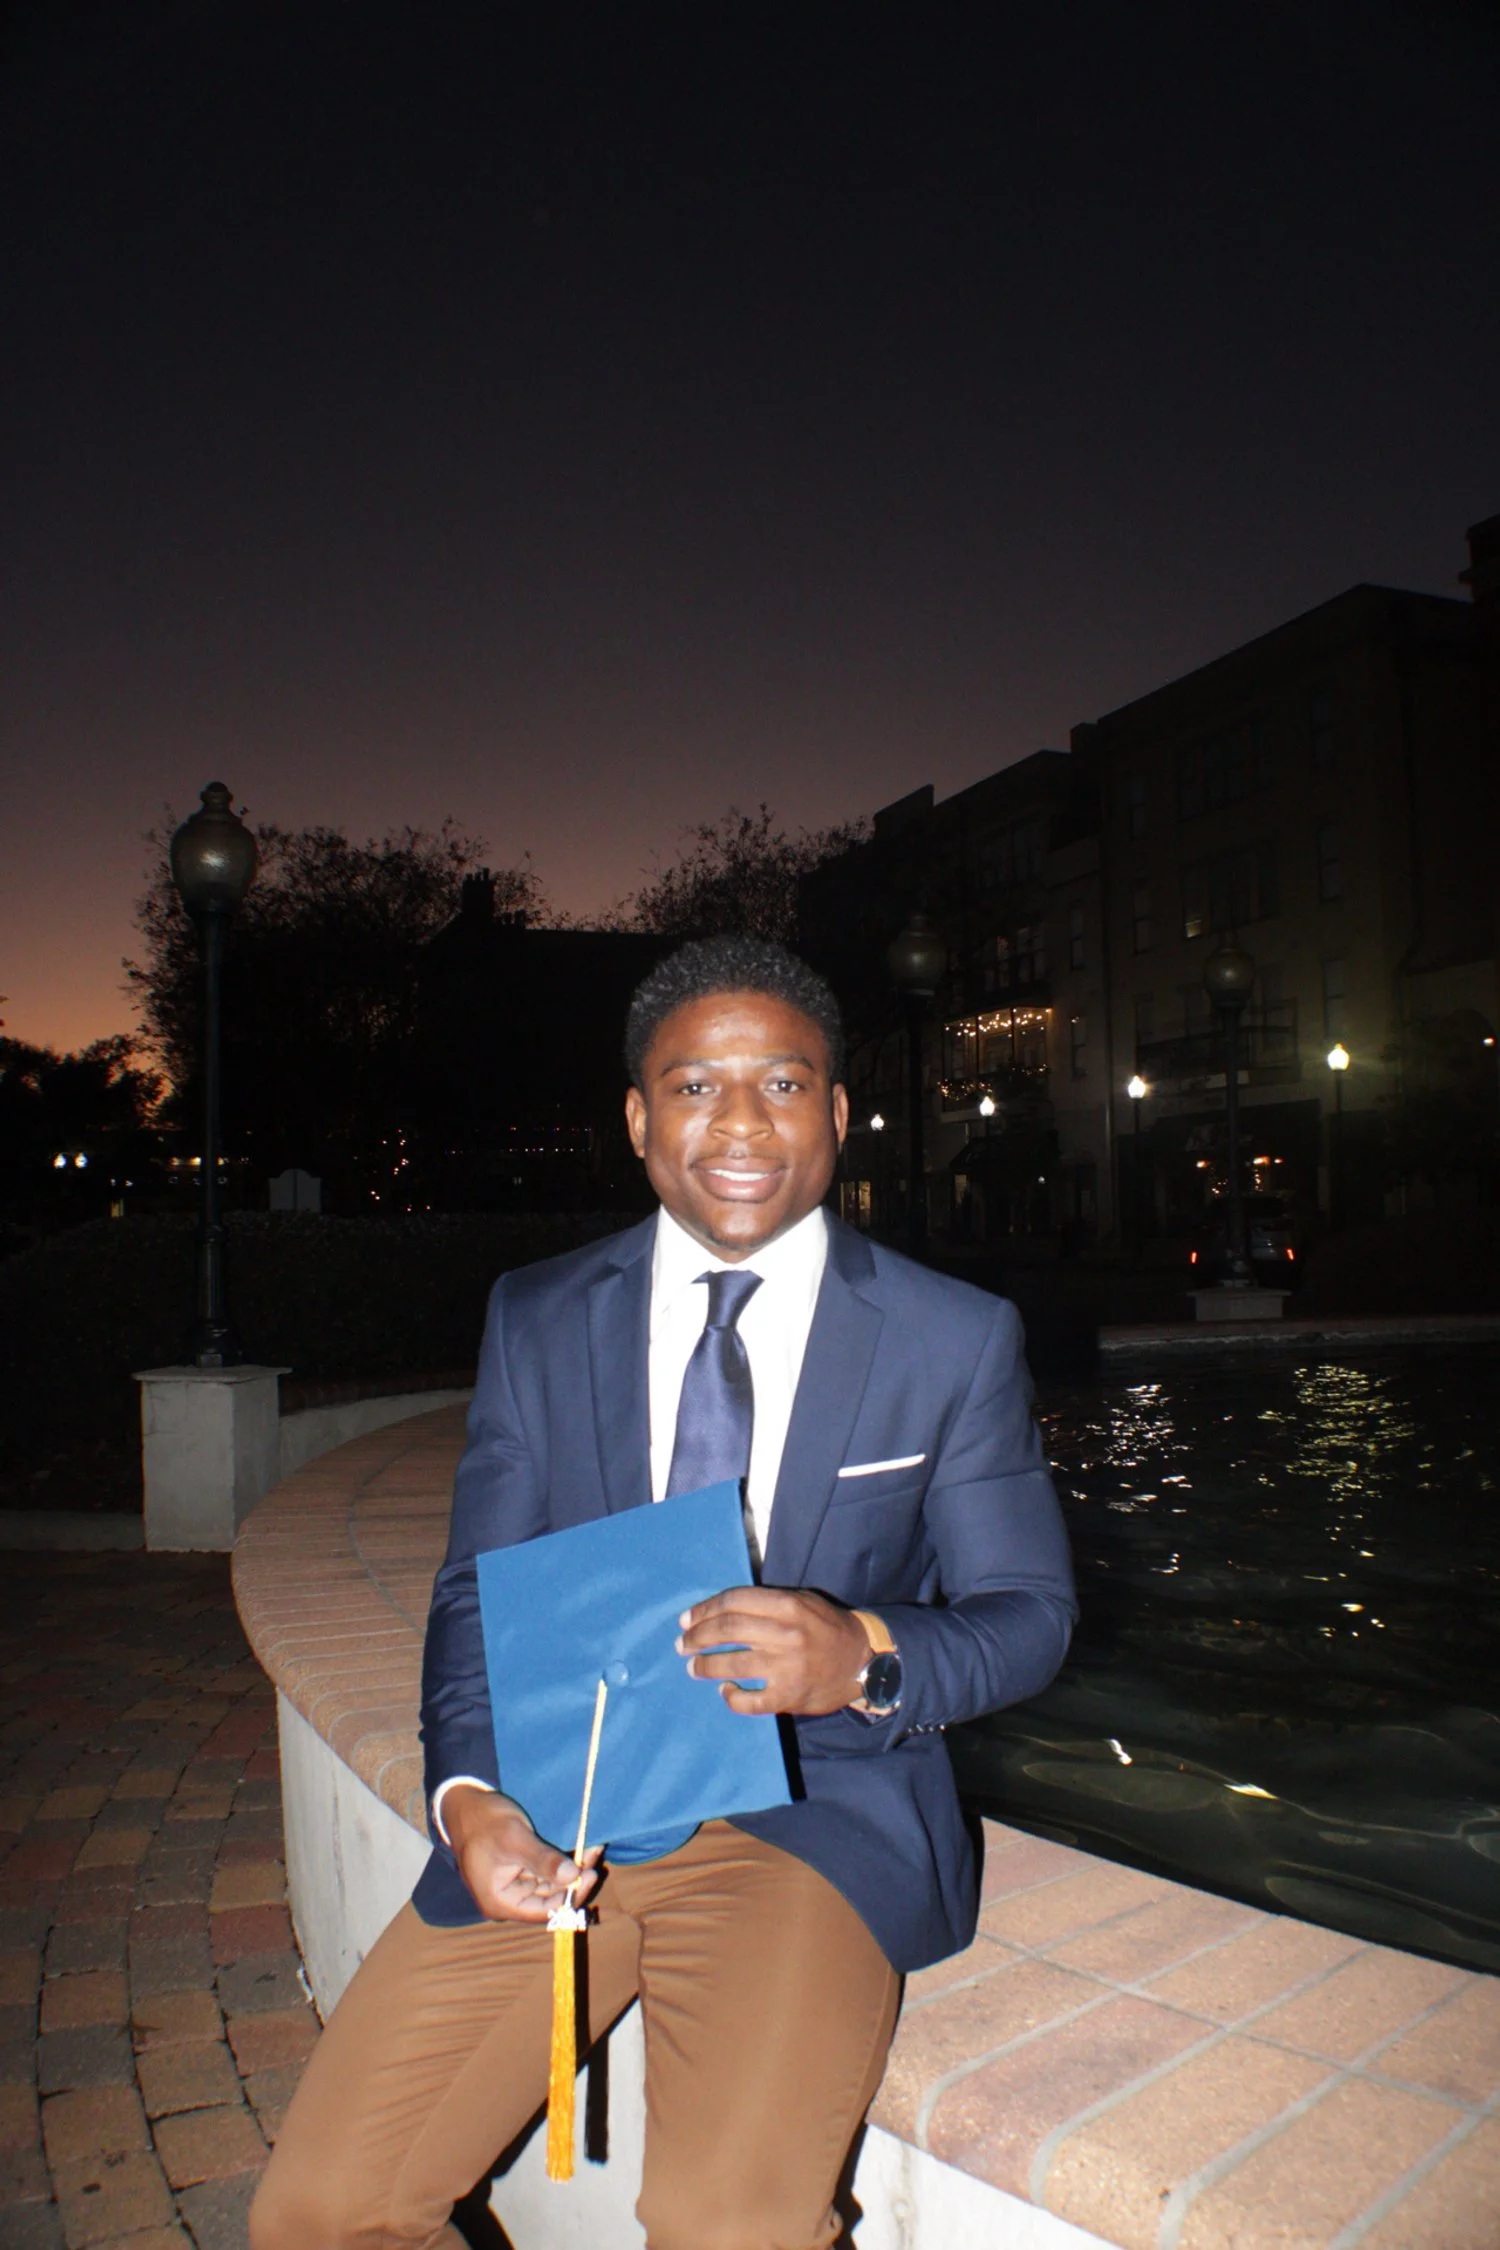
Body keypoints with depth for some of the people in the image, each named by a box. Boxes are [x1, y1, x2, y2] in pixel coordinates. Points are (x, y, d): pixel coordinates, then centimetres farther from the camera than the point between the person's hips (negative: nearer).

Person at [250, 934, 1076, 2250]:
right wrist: (470, 1793, -14)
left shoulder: (959, 1341, -2)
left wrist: (865, 1656, -21)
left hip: (822, 1813, -2)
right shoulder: (536, 1321, 5)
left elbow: (1028, 1612, 0)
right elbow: (479, 1589, 5)